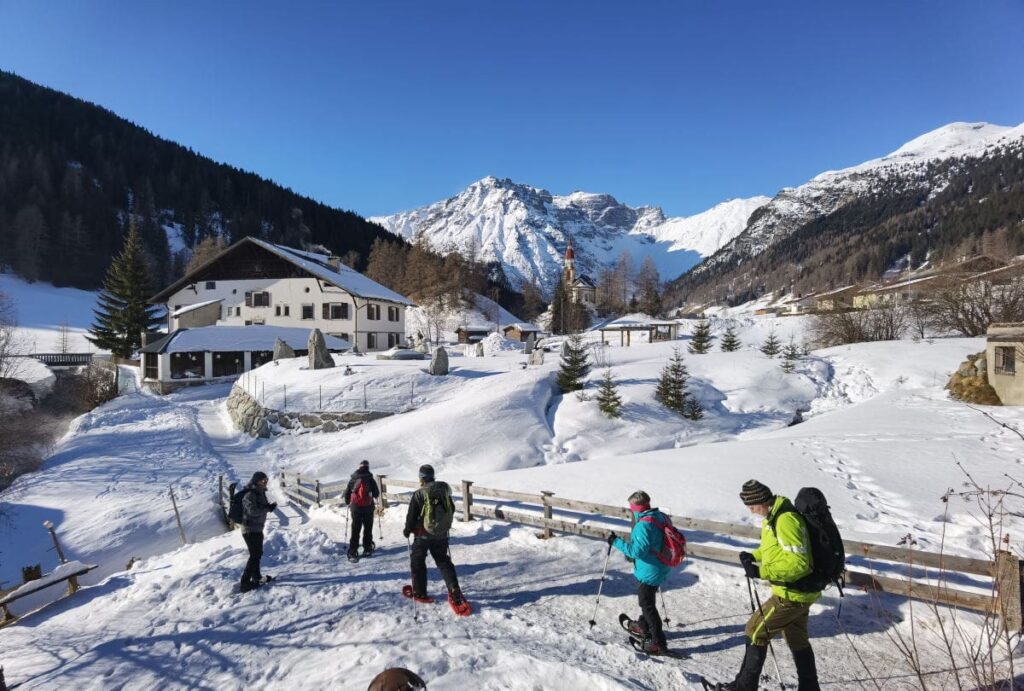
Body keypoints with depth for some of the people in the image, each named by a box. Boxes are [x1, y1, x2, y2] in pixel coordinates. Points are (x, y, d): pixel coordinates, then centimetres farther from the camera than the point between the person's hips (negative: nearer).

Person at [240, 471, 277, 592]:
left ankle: (256, 577, 37)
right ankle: (245, 582, -2)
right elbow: (253, 511, -28)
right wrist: (269, 508, -20)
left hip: (258, 528, 10)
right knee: (254, 555, -8)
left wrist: (270, 506, -5)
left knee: (258, 554, 22)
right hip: (250, 529, -10)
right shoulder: (249, 495, -20)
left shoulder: (260, 493, 9)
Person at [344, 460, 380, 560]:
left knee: (355, 530, 8)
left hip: (355, 508, 2)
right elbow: (376, 493, -3)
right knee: (368, 529, 13)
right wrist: (374, 496, 21)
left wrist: (347, 503, 23)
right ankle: (367, 549, 16)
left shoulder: (352, 479, 0)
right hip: (368, 508, -1)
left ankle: (352, 551, 3)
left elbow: (347, 493, 5)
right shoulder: (370, 479, -7)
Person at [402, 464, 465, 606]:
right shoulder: (444, 490, -2)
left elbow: (411, 515, -11)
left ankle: (419, 593, 22)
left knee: (417, 562, 16)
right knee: (443, 562, 16)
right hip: (442, 535, 4)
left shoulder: (419, 494, -17)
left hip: (423, 534, -4)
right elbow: (452, 509, 10)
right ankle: (455, 591, 5)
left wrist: (407, 530, 6)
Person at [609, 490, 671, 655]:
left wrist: (616, 542, -22)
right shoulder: (661, 517, -1)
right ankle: (644, 626, 45)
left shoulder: (643, 525, -29)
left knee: (647, 604, 5)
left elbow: (637, 550, -29)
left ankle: (658, 642, 11)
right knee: (646, 599, 27)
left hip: (649, 572, -9)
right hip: (661, 569, 9)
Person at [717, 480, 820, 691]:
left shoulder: (785, 520, -27)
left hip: (792, 594, -10)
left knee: (756, 630, 0)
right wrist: (753, 556, 6)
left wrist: (762, 572, -29)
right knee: (798, 641, 21)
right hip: (799, 592, 10)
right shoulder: (774, 516, 5)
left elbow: (797, 562, -29)